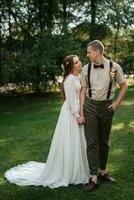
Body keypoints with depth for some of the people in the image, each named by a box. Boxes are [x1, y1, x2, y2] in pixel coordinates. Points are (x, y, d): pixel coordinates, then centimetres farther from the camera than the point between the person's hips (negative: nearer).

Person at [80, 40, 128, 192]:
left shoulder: (114, 67, -5)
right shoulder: (86, 69, -1)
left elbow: (124, 86, 6)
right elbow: (83, 91, 3)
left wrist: (116, 104, -1)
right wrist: (81, 113, -1)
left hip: (106, 107, 0)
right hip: (90, 106, 0)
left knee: (104, 141, 13)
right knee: (92, 142, -3)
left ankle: (102, 171, 29)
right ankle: (94, 178, 2)